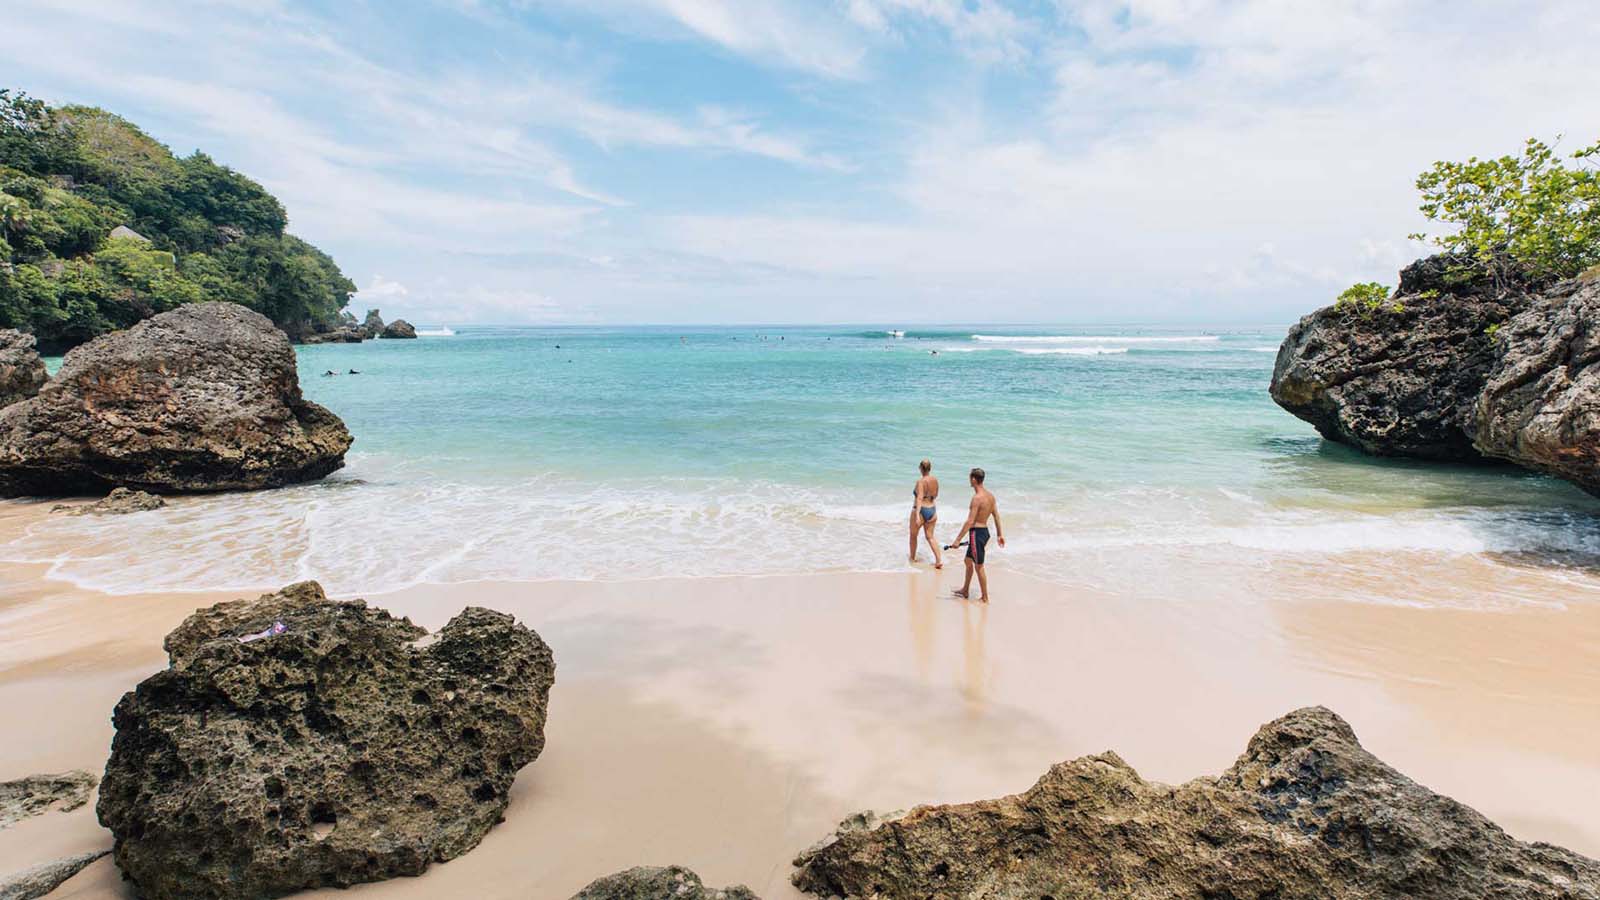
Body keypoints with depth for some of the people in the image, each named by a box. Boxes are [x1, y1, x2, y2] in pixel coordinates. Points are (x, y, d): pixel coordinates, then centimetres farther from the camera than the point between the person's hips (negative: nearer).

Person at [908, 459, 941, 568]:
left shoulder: (921, 481, -18)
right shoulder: (935, 480, 1)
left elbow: (919, 498, -28)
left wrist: (917, 515, -35)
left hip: (921, 510, -6)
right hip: (932, 510, 6)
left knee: (913, 535, 16)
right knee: (930, 536, 12)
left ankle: (912, 558, 31)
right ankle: (939, 560, -1)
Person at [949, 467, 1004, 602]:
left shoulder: (977, 498, -22)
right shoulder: (990, 495, 5)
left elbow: (970, 521, -24)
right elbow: (996, 516, 12)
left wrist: (958, 539, -21)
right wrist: (1000, 534, 22)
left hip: (977, 533, -10)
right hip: (985, 531, 10)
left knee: (979, 566, 2)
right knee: (968, 561, 23)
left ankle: (985, 598, 11)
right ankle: (965, 591, 35)